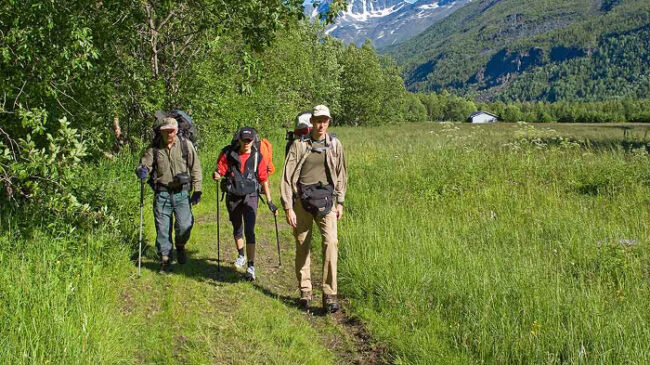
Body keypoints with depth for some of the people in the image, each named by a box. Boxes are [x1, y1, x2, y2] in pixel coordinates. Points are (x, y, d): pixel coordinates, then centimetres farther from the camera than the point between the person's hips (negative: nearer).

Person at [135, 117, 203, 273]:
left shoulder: (186, 145, 1)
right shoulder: (154, 148, 4)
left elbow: (195, 168, 5)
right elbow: (145, 163, 3)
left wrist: (197, 190, 1)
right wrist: (141, 170, -22)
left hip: (182, 193, -1)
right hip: (162, 194, 1)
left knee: (184, 226, -11)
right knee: (162, 229, 3)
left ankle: (180, 247, 21)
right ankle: (165, 260, 17)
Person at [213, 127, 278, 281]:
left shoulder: (258, 158, -5)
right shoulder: (228, 154, -5)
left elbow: (264, 180, 0)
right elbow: (219, 171, -2)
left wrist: (269, 202, 1)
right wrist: (216, 176, -27)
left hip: (250, 197, -2)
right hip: (232, 197, 2)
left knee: (249, 231, -14)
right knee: (237, 229, 20)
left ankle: (251, 266, -15)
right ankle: (241, 255, 44)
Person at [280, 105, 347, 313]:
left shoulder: (335, 144, 5)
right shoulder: (299, 145, -3)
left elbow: (341, 174, 15)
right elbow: (287, 177, -2)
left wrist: (340, 202, 10)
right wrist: (288, 208, -7)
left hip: (325, 200, 1)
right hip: (302, 200, -1)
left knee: (331, 241, -14)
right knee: (302, 246, 6)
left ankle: (329, 294, -11)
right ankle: (305, 291, 21)